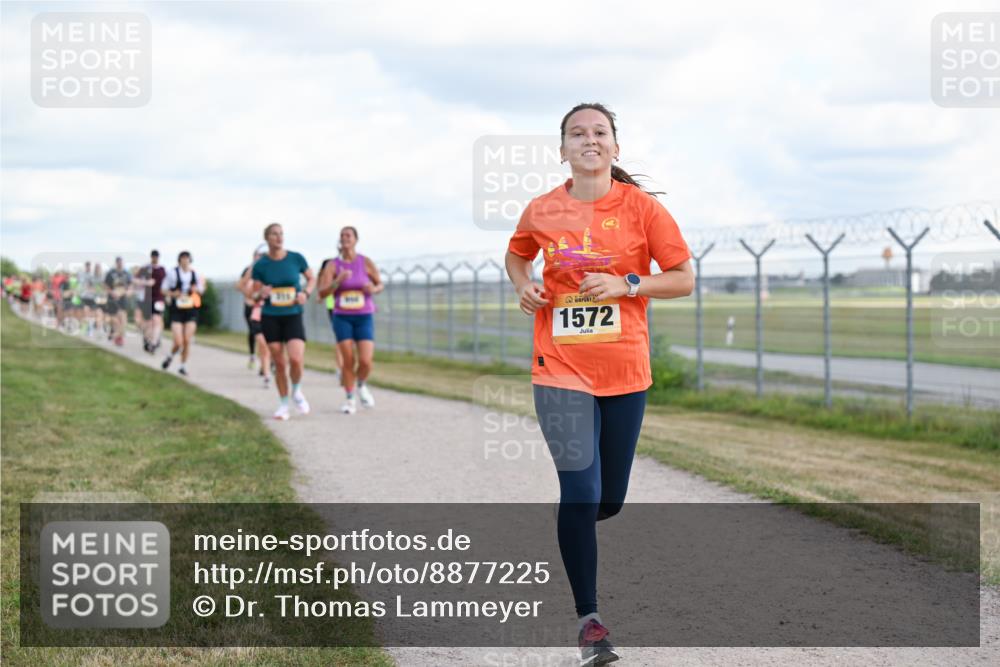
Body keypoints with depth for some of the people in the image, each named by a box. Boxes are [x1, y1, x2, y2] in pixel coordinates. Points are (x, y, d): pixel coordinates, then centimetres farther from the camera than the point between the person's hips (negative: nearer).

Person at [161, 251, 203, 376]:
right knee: (178, 342, -9)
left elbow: (201, 290, 17)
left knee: (187, 341, -3)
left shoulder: (194, 274, 5)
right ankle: (170, 356, 24)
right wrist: (173, 294, -17)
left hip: (191, 310, 3)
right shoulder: (172, 273, -4)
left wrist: (196, 290, -6)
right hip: (177, 310, -3)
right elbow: (164, 290, 2)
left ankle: (183, 366, 13)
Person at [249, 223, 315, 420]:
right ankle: (283, 404, 18)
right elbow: (253, 296, 1)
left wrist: (306, 293, -9)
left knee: (296, 359, -17)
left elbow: (312, 279, 12)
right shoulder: (260, 265, -4)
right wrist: (261, 294, -22)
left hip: (293, 317, 0)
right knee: (279, 363, 2)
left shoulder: (296, 258, -3)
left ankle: (296, 391, 13)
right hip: (270, 318, 0)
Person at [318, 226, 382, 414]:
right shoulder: (332, 266, -3)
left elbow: (380, 284, 9)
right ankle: (349, 400, 13)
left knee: (365, 362, -12)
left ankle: (362, 385, 22)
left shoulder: (366, 262, -3)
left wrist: (374, 289, -15)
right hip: (342, 318, 0)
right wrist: (338, 281, -27)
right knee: (348, 361, -6)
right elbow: (322, 292, -10)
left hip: (364, 317, 0)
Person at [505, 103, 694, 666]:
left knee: (608, 501, 10)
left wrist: (626, 284, -14)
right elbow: (517, 255, 24)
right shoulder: (542, 212, 2)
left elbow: (684, 280, 0)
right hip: (561, 370, -1)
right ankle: (590, 621, -2)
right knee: (579, 491, -11)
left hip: (624, 371, 1)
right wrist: (524, 286, 3)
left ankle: (575, 524, 48)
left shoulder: (640, 207, -2)